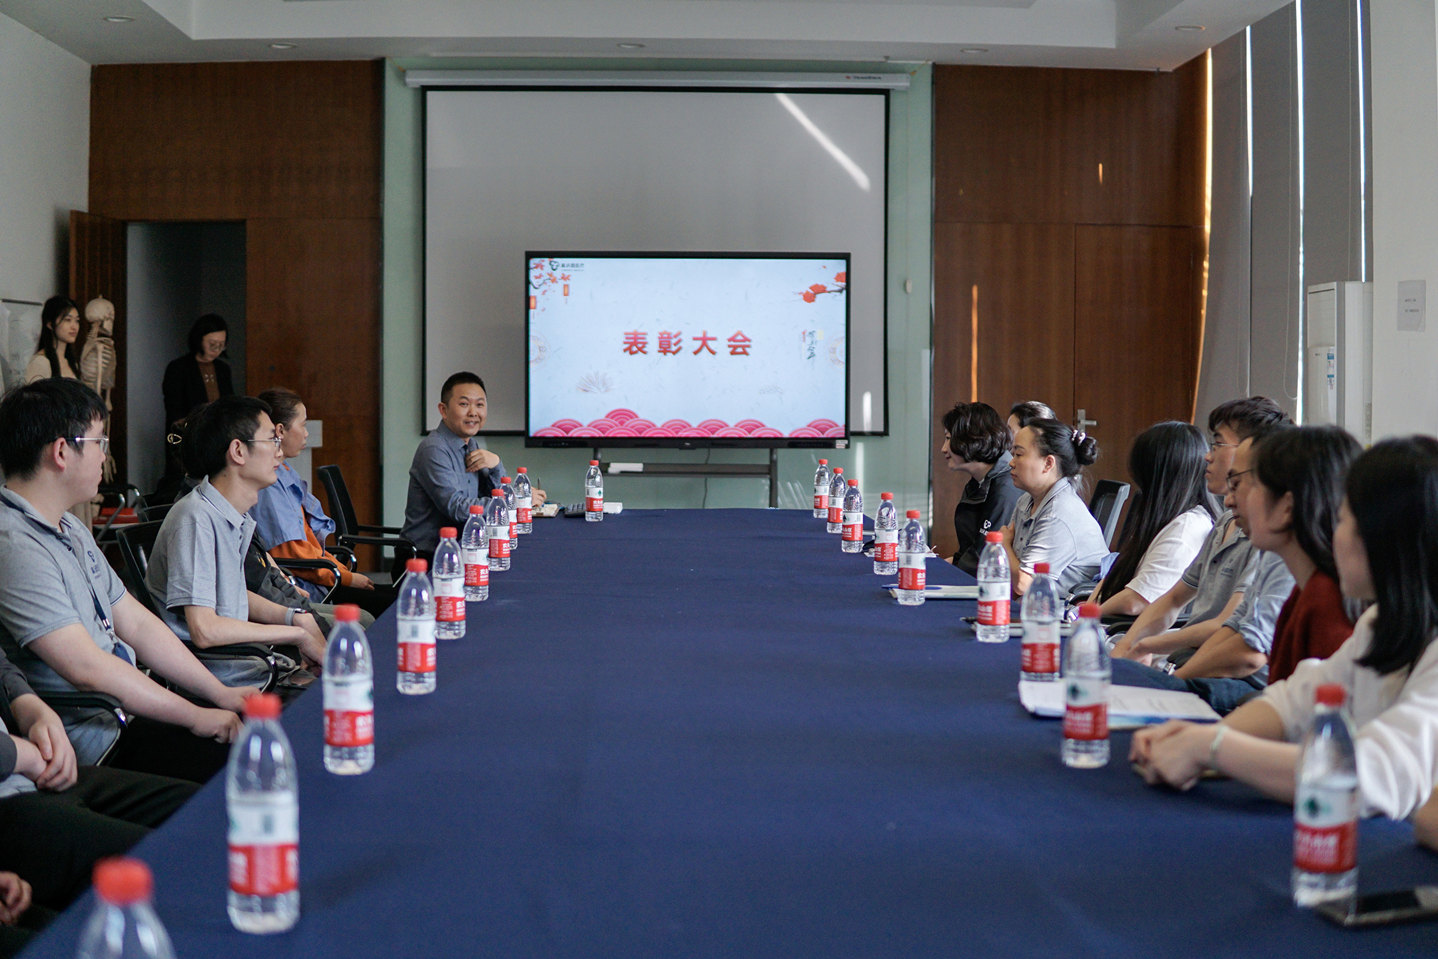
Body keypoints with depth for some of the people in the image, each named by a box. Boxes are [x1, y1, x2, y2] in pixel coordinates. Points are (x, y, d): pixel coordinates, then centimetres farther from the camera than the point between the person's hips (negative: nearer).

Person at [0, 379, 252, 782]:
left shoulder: (72, 530, 15)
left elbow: (138, 624, 17)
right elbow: (85, 666, -24)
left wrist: (220, 694, 8)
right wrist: (195, 717, -17)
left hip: (127, 710, 10)